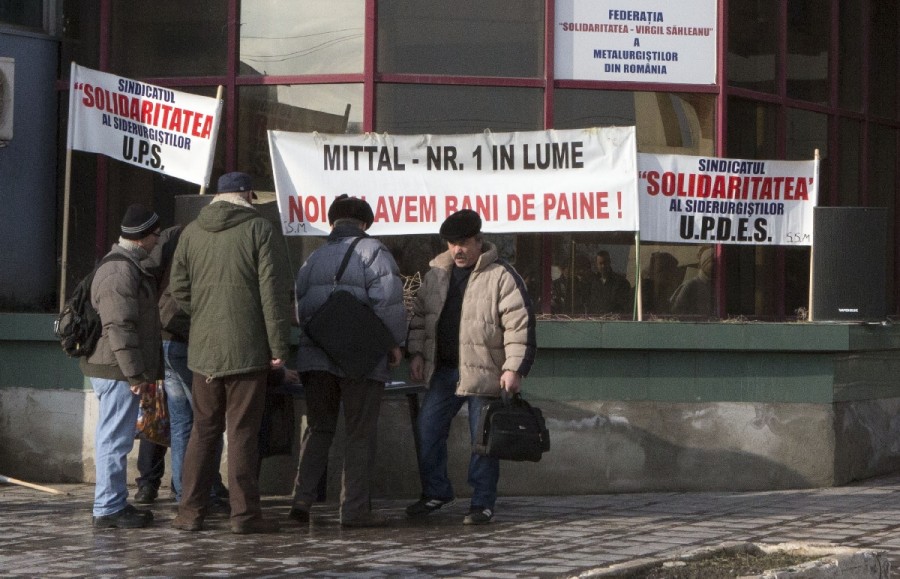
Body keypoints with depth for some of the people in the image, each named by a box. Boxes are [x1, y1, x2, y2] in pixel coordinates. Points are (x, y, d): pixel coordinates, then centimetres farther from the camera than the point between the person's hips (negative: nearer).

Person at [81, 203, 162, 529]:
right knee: (116, 438, -7)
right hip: (118, 370, -11)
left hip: (118, 370, 11)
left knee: (114, 438, 15)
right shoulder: (120, 272, -18)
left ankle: (115, 503, 22)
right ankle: (108, 509, -5)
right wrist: (135, 373, -22)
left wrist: (142, 371, 26)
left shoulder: (132, 267, 18)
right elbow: (120, 327, -23)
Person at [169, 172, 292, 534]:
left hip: (203, 349, 4)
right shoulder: (259, 229, -5)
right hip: (247, 349, -4)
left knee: (203, 430, 11)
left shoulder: (191, 232, 8)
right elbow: (274, 292, -9)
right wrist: (278, 346, -6)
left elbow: (178, 289, 11)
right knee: (243, 432, 0)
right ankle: (244, 513, 1)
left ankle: (191, 510, 11)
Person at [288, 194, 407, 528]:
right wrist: (395, 343, -3)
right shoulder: (373, 252, -3)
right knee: (360, 434, 2)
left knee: (318, 429, 13)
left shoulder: (314, 258, 14)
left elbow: (300, 309, 13)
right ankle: (354, 507, 0)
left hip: (316, 359, 5)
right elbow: (388, 301, -13)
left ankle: (303, 498, -1)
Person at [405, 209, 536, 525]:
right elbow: (419, 314, 20)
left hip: (484, 372, -6)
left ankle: (483, 503, 10)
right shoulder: (436, 273, 10)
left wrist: (514, 368, -19)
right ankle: (435, 492, 21)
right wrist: (417, 353, 10)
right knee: (427, 429, 6)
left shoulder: (501, 276, -9)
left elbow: (519, 323, -14)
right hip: (443, 370, 6)